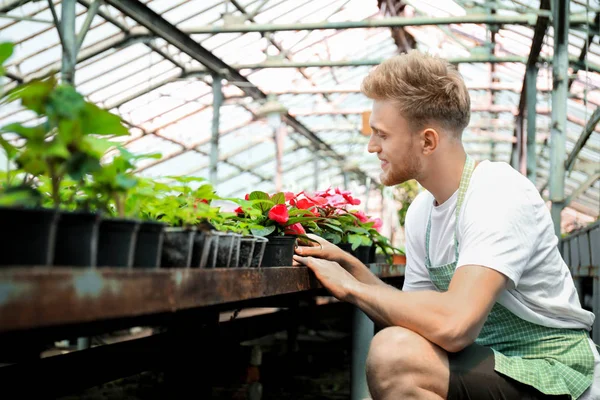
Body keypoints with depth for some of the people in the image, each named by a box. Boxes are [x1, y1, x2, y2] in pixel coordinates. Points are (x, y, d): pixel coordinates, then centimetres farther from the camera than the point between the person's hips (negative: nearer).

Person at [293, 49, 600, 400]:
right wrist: (351, 267, -2)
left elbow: (453, 326, -34)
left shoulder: (500, 196, -20)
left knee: (394, 355, -28)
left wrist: (351, 286, -21)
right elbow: (416, 318, 9)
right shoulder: (421, 212, 6)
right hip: (494, 365, 8)